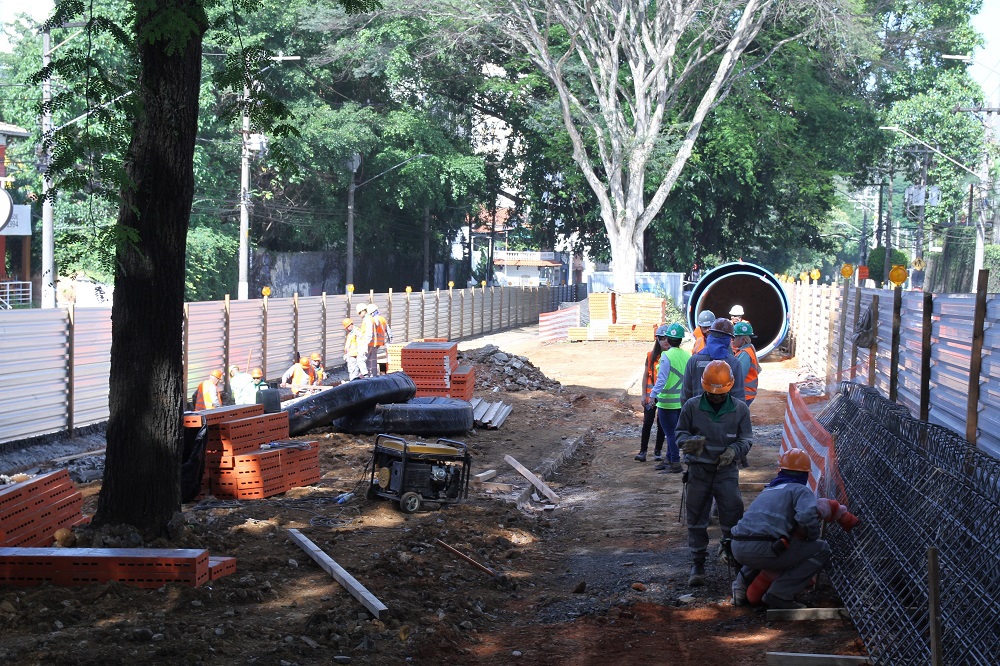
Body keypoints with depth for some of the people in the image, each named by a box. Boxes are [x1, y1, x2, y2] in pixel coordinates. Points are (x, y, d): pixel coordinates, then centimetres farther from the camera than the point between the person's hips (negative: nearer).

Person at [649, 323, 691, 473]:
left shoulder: (666, 356, -16)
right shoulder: (687, 356, 3)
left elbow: (661, 379, -19)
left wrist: (653, 395, -15)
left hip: (667, 401, -7)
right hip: (683, 401, 7)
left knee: (670, 432, 0)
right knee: (673, 431, 18)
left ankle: (676, 463, 0)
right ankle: (669, 459, 28)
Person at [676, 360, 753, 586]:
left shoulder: (740, 409, 0)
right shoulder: (692, 406, -2)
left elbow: (746, 440, 5)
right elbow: (680, 433, 6)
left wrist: (733, 450, -17)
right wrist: (691, 441, -17)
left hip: (726, 468, 0)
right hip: (699, 468, 0)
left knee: (733, 509, -12)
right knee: (697, 516, 4)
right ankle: (698, 563, 14)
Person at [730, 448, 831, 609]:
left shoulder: (767, 491, 30)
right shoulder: (800, 490, 7)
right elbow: (807, 518, -13)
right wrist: (812, 537, 8)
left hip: (738, 549, 8)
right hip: (762, 550, -8)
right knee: (822, 550, 4)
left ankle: (742, 583, 21)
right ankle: (779, 594, -5)